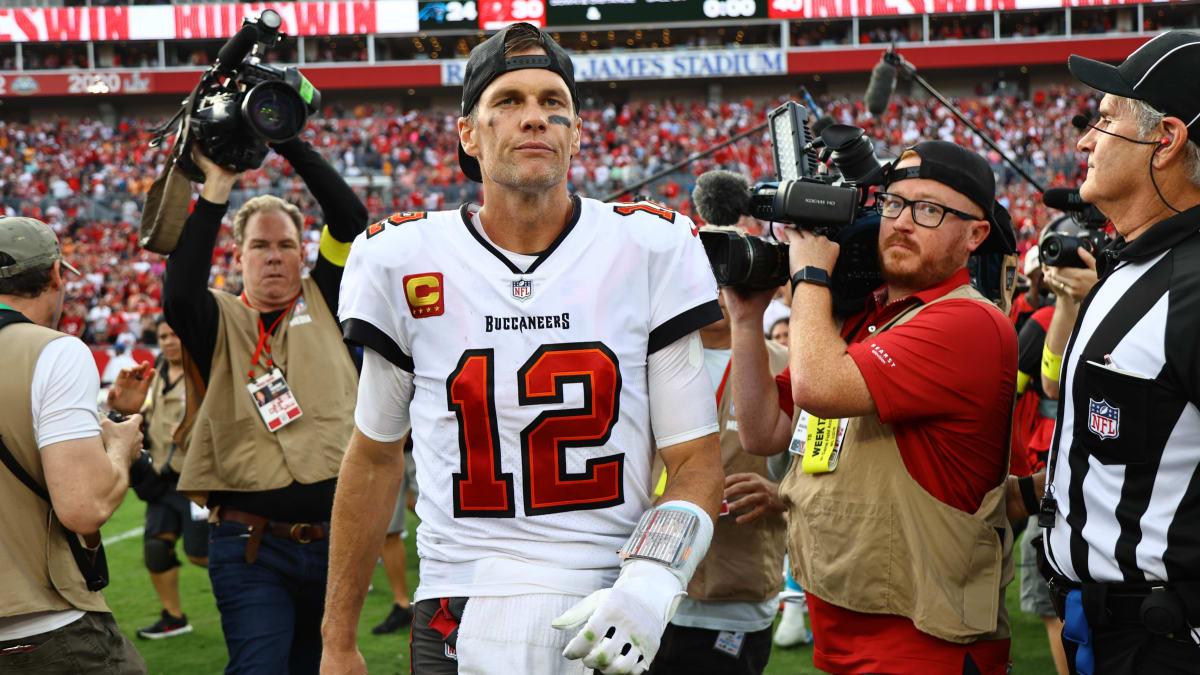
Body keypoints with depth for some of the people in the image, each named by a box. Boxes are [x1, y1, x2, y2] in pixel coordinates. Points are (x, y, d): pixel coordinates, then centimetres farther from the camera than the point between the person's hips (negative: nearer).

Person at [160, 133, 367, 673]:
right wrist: (215, 189, -19)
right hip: (251, 547, -3)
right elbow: (179, 294, -19)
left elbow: (351, 219, -1)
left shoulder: (322, 303, 10)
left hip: (336, 541, 3)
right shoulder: (220, 321, 4)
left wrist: (290, 144, -6)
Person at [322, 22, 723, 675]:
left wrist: (648, 584, -19)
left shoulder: (651, 249, -3)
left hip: (609, 619, 0)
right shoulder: (402, 260, -1)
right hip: (457, 619, 0)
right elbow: (374, 456, 10)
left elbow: (696, 460, -1)